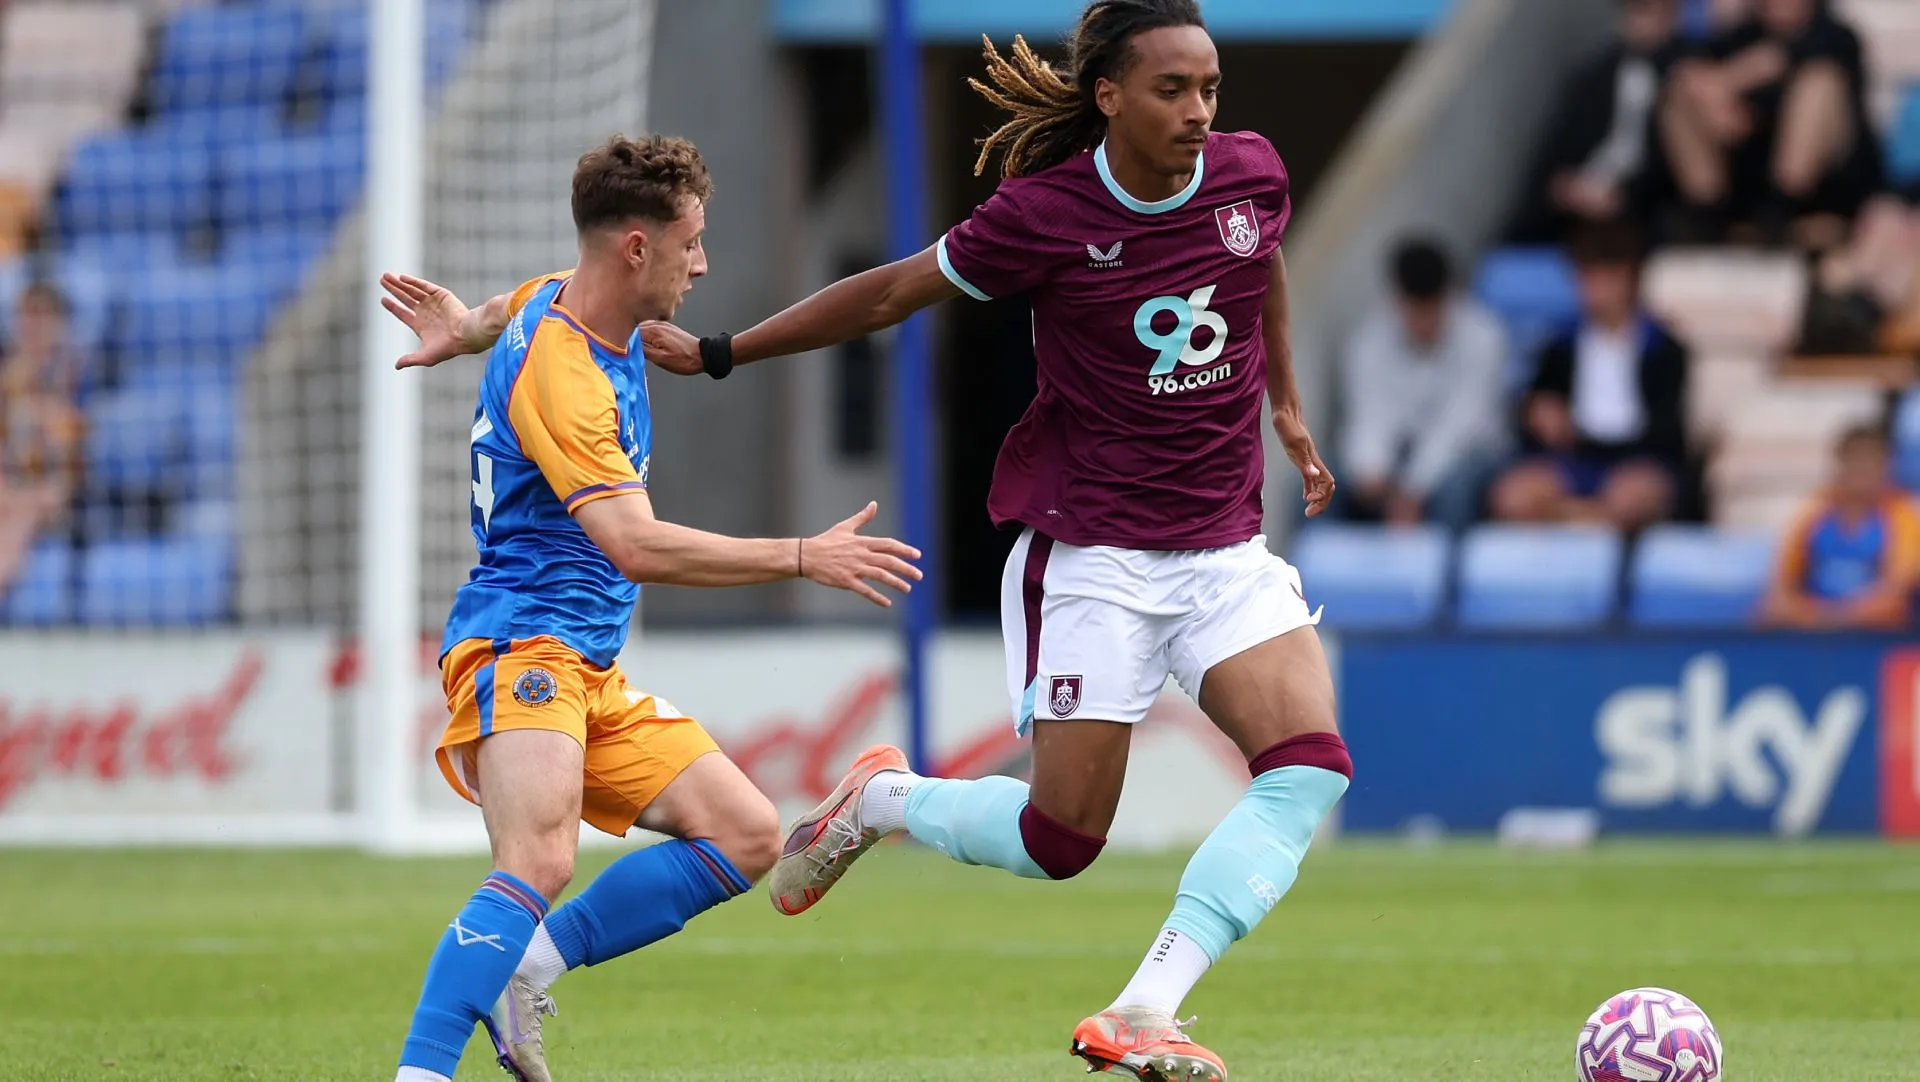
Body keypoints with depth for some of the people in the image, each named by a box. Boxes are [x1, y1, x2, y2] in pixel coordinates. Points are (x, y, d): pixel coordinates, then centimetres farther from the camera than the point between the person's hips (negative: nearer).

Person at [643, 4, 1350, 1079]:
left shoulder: (1252, 174, -2)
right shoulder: (1043, 214, -13)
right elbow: (894, 293, 0)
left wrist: (1286, 407, 29)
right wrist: (719, 354, 6)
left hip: (1225, 547, 4)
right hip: (1091, 555, -4)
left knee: (1313, 768, -19)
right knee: (1062, 840, -5)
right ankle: (879, 802, 26)